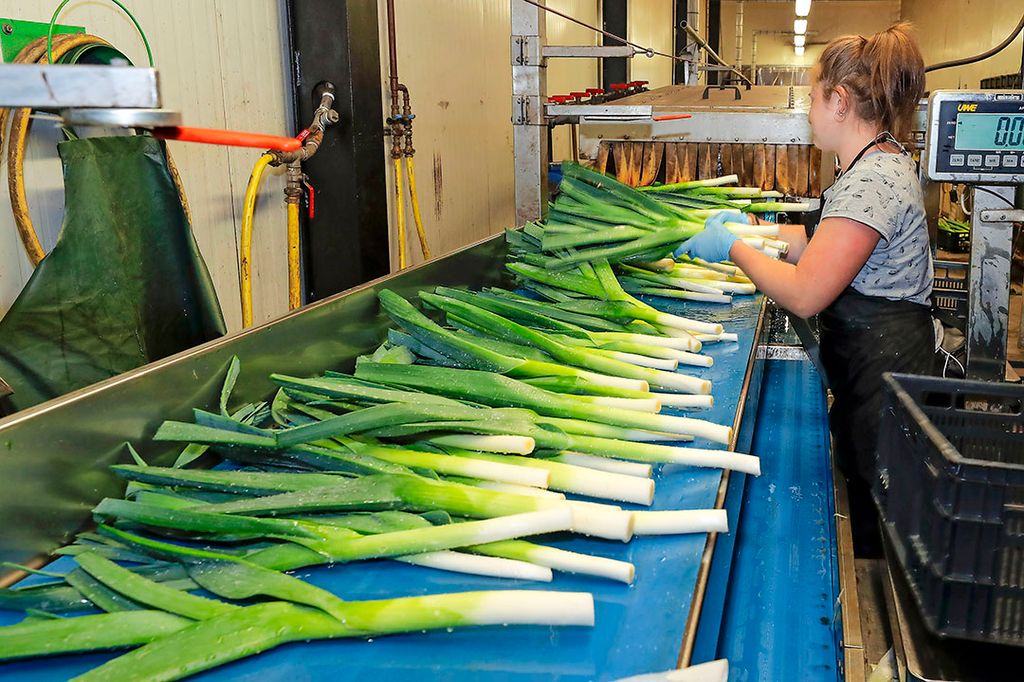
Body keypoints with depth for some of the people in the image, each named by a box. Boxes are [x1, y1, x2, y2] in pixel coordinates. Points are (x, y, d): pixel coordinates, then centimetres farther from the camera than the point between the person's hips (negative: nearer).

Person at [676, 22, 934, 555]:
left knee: (877, 526, 4)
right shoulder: (884, 161, 12)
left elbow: (803, 294, -26)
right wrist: (750, 225, 16)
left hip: (879, 366, -11)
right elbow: (821, 245, 20)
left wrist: (733, 247, -13)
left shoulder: (869, 181, -23)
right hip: (878, 357, 11)